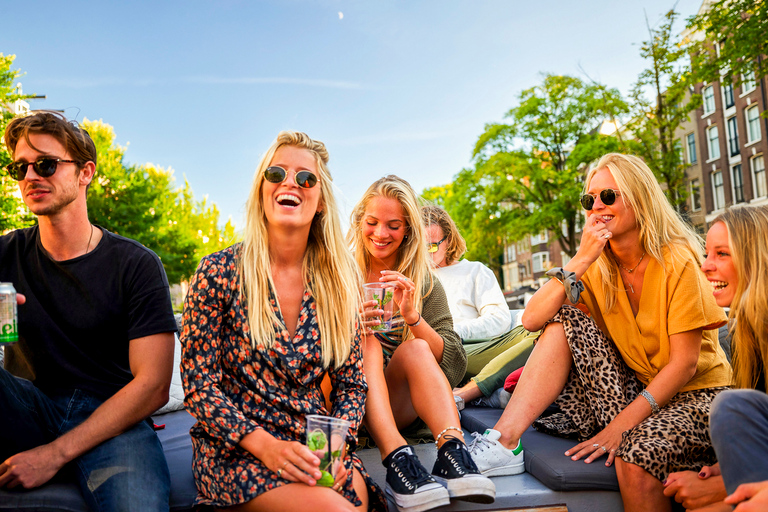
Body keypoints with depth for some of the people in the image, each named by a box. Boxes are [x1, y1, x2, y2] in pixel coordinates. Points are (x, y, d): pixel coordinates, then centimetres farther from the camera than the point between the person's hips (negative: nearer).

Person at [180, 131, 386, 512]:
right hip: (237, 448, -3)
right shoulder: (218, 273, -7)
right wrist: (266, 445, -18)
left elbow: (350, 384, 7)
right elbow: (198, 386, -7)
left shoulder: (340, 283, 3)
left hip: (316, 446, 4)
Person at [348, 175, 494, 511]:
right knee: (366, 341, -28)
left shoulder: (424, 283, 6)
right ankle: (398, 459, -46)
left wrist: (412, 317, -21)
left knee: (415, 347, -26)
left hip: (397, 407, 1)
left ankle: (453, 453, -43)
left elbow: (455, 363, -5)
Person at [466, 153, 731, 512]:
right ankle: (504, 441, -25)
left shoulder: (678, 263, -14)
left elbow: (685, 363, -17)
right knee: (565, 320, -16)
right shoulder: (598, 267, 0)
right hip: (630, 390, 5)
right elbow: (532, 319, -13)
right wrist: (581, 260, -22)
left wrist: (621, 425, -23)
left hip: (693, 395, -4)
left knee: (636, 454, -35)